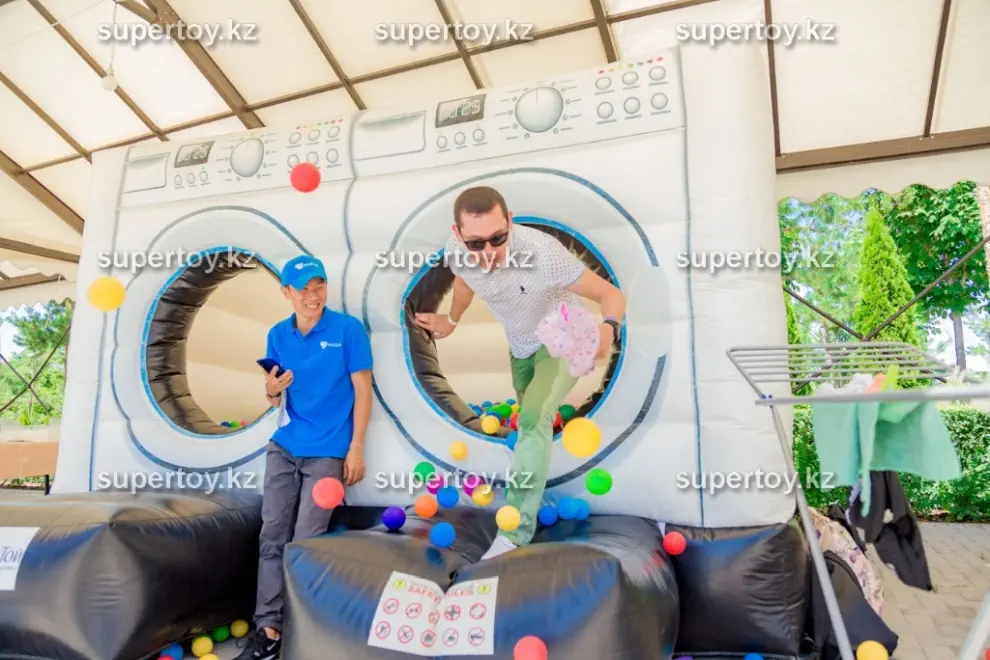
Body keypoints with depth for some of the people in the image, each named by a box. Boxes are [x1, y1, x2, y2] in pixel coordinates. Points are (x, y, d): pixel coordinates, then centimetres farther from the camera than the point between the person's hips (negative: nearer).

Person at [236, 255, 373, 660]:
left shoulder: (348, 329, -7)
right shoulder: (278, 335, 6)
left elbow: (362, 390, -6)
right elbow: (277, 399, 13)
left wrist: (356, 448, -10)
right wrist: (272, 391, -12)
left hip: (327, 451, -4)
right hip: (283, 447, 5)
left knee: (305, 543, 0)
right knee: (272, 536, 4)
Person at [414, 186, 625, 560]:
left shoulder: (543, 252, -39)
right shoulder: (456, 252, -24)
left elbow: (610, 294, -30)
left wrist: (608, 328, -53)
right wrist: (452, 321, 19)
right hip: (519, 343, 6)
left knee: (533, 420, -25)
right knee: (531, 417, 27)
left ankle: (515, 533, -19)